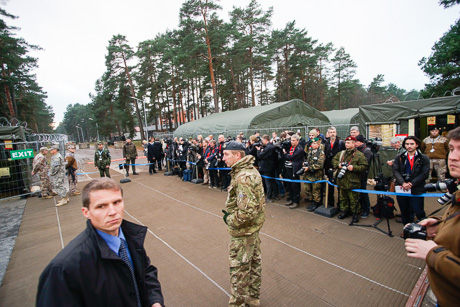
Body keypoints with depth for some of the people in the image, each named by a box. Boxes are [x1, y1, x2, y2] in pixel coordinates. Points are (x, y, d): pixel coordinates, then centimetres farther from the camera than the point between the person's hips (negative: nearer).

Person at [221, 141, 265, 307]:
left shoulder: (243, 178, -29)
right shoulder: (251, 170, 2)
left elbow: (246, 211, -34)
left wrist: (230, 219, -16)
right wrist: (230, 211, 9)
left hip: (243, 231, -10)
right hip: (254, 227, 10)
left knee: (239, 268, 11)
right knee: (254, 261, 24)